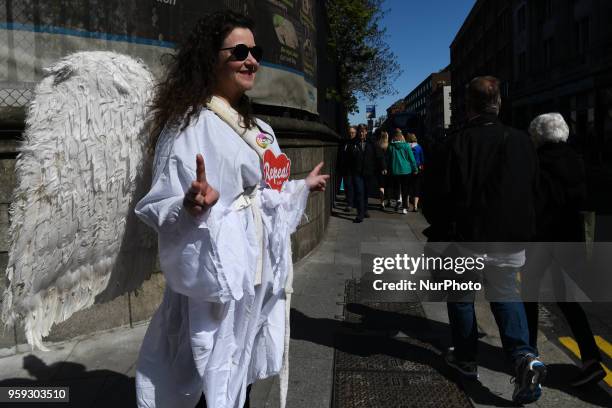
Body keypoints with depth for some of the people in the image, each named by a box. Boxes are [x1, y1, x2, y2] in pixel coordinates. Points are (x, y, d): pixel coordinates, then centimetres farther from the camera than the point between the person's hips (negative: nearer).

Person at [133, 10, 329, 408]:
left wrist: (303, 187, 34)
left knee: (241, 374, 18)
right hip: (216, 268, -7)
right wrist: (193, 205, -39)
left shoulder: (257, 129, 11)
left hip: (258, 266, 8)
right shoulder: (190, 123, -13)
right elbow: (160, 208, -17)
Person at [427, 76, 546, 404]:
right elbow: (533, 189, 10)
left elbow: (442, 193, -12)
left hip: (468, 236, -3)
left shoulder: (457, 143, -12)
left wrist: (439, 229, 3)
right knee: (506, 294, 18)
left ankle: (465, 358, 27)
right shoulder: (522, 141, 2)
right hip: (512, 237, 4)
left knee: (461, 296, 15)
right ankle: (525, 357, -2)